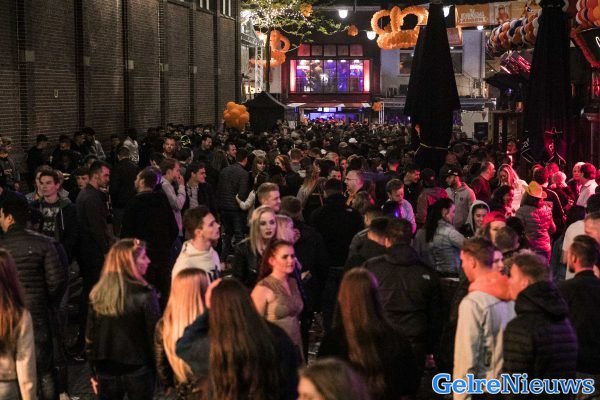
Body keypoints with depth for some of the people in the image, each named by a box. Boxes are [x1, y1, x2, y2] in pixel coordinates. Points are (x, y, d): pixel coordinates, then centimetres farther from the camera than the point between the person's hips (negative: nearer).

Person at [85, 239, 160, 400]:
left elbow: (90, 338, 4)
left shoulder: (97, 294, -1)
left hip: (107, 371, 4)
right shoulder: (145, 295, -15)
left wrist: (94, 373, 13)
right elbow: (155, 336, -13)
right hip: (138, 371, -4)